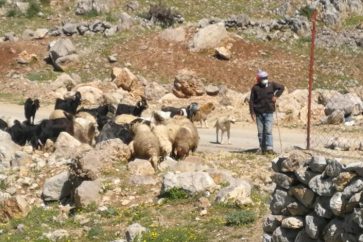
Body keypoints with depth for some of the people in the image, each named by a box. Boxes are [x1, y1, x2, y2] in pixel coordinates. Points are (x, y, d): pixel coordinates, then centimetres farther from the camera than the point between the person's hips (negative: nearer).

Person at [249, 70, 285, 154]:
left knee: (268, 131, -10)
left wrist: (276, 96, 4)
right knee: (260, 132, 5)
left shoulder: (271, 85, 2)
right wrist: (252, 112, -5)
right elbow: (251, 101, 1)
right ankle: (262, 148, 12)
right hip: (259, 113, 1)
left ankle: (269, 148, -11)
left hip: (269, 112, -1)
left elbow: (281, 88, 17)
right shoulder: (255, 88, 0)